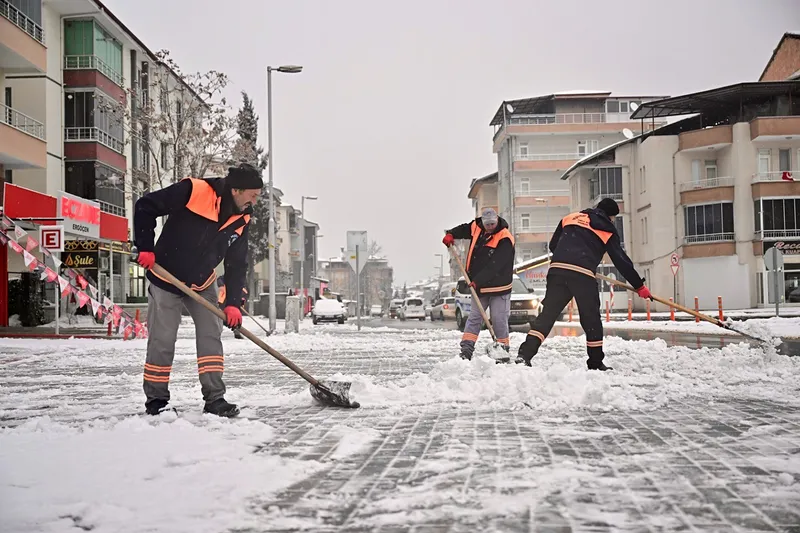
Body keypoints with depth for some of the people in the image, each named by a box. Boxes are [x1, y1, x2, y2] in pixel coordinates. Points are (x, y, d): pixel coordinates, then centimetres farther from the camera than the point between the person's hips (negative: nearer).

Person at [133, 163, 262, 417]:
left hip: (202, 284, 5)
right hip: (165, 278, -5)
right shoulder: (193, 191, -25)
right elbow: (145, 206, -18)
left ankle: (215, 398, 5)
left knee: (211, 335, -1)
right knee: (162, 341, -2)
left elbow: (237, 264, -1)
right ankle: (156, 399, 12)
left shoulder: (241, 220, -6)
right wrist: (145, 248, -19)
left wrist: (233, 302, -10)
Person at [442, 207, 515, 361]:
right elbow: (463, 229, 25)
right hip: (478, 285, 6)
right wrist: (451, 235, 5)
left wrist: (478, 280, -31)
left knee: (499, 320, -1)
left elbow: (494, 266, -27)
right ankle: (466, 349, 3)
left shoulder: (505, 239, -19)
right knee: (474, 317, 4)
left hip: (498, 287, -5)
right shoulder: (477, 227, 1)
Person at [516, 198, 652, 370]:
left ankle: (525, 353, -9)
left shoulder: (570, 218, 23)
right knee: (591, 319, 10)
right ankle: (596, 363, 17)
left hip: (557, 269, 3)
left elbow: (553, 245, 25)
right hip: (583, 274, -3)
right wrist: (640, 286, 18)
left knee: (548, 313, 3)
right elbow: (621, 261, 12)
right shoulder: (608, 231, 13)